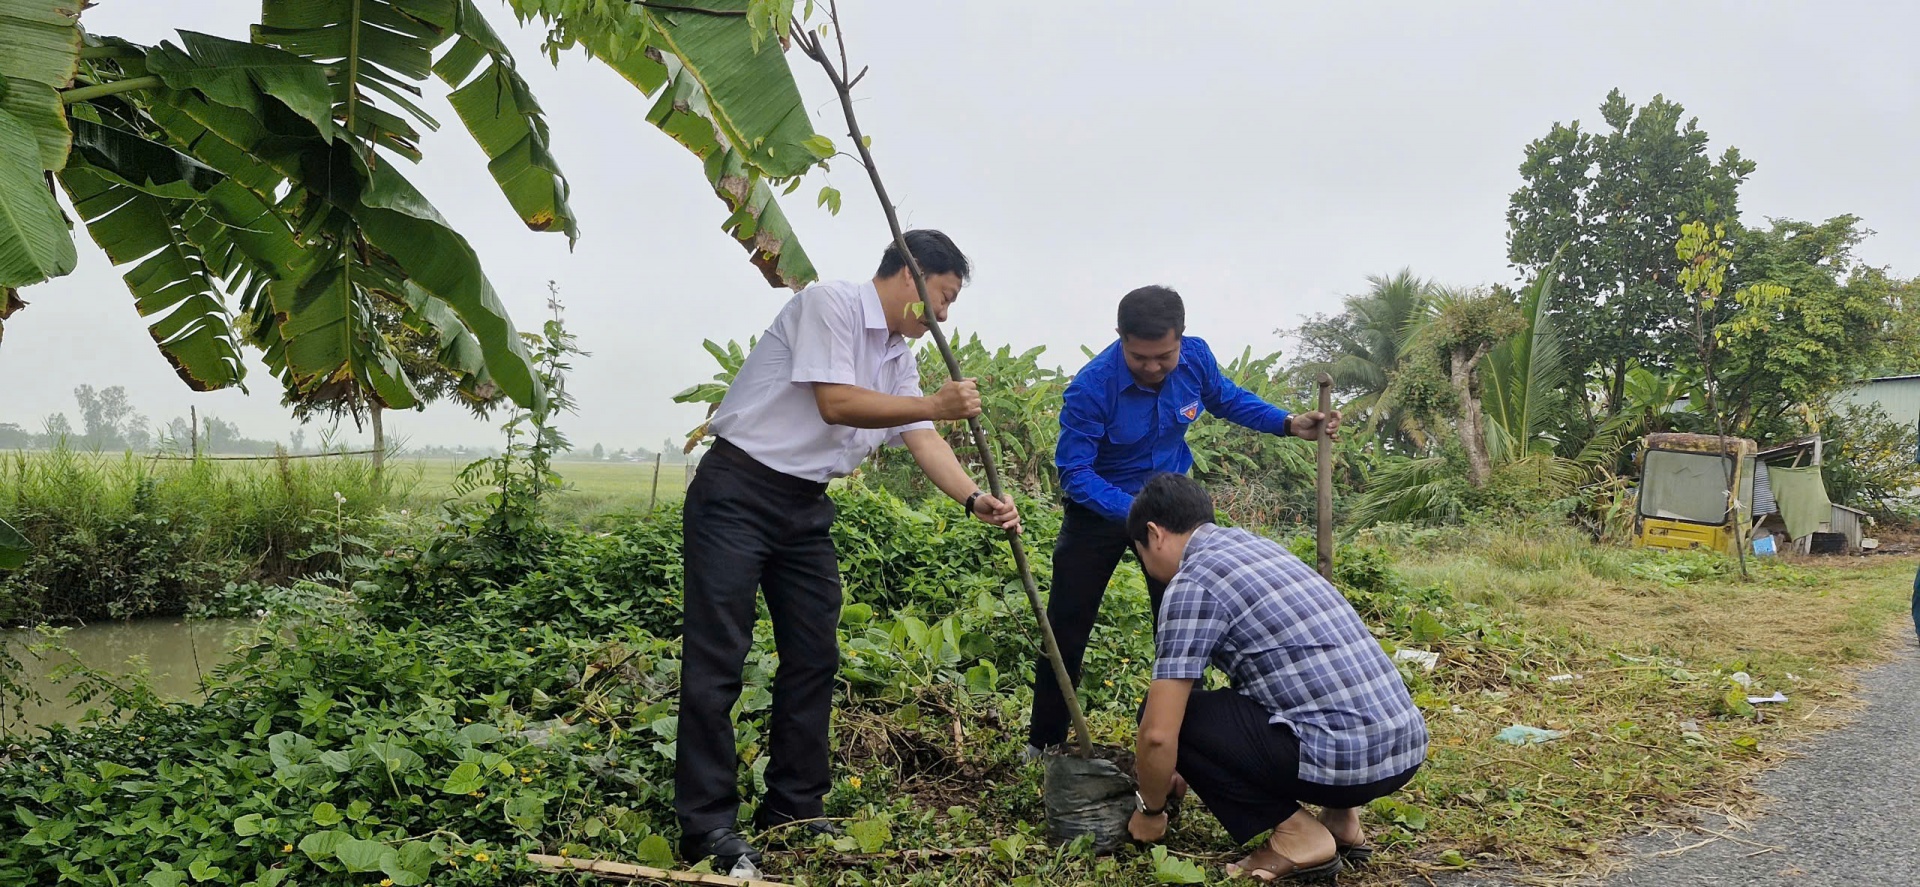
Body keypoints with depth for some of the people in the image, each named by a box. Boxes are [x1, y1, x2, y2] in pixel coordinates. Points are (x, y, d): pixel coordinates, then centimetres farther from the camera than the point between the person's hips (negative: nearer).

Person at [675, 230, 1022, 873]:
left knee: (814, 658, 8)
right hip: (737, 494, -9)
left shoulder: (899, 357, 14)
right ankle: (706, 823, -2)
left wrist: (974, 500, -8)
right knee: (717, 659, -7)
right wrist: (936, 404, -19)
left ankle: (794, 807, 19)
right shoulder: (829, 303, -12)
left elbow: (921, 439, 7)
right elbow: (835, 402, -20)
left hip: (806, 508, 9)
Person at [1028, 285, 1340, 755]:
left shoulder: (1196, 357, -17)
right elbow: (1074, 471, -28)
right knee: (1067, 625, 3)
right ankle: (1043, 743, 18)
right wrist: (1132, 512, -41)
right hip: (1100, 505, -3)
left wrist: (1289, 424, -8)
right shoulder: (1092, 387, -32)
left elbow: (1229, 399, 6)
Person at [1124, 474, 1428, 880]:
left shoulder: (1191, 583, -7)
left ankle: (1296, 836, 0)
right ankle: (1342, 816, 19)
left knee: (1175, 715, 2)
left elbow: (1158, 733, -11)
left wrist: (1151, 808, 9)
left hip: (1346, 755, -9)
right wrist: (1191, 767, 37)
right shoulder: (1257, 545, 20)